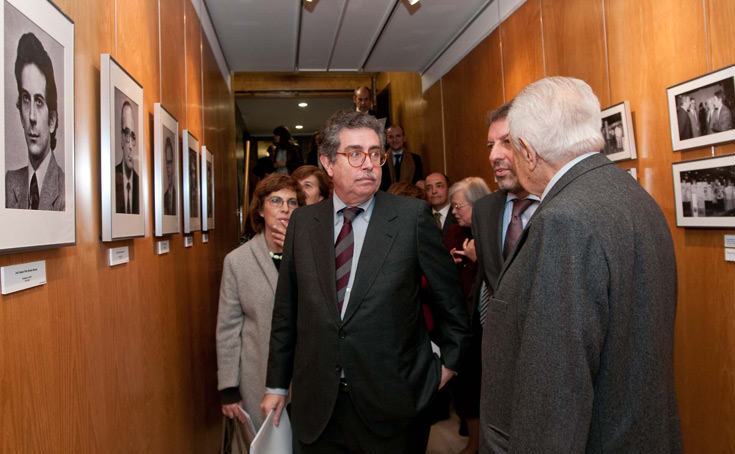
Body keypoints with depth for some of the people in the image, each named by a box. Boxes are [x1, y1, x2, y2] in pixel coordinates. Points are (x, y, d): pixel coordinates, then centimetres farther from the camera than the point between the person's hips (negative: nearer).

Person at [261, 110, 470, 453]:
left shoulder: (412, 216, -7)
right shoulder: (302, 222, 2)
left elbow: (449, 293, 3)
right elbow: (286, 309, 7)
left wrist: (450, 361, 9)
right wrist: (277, 385, 10)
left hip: (391, 406, -2)